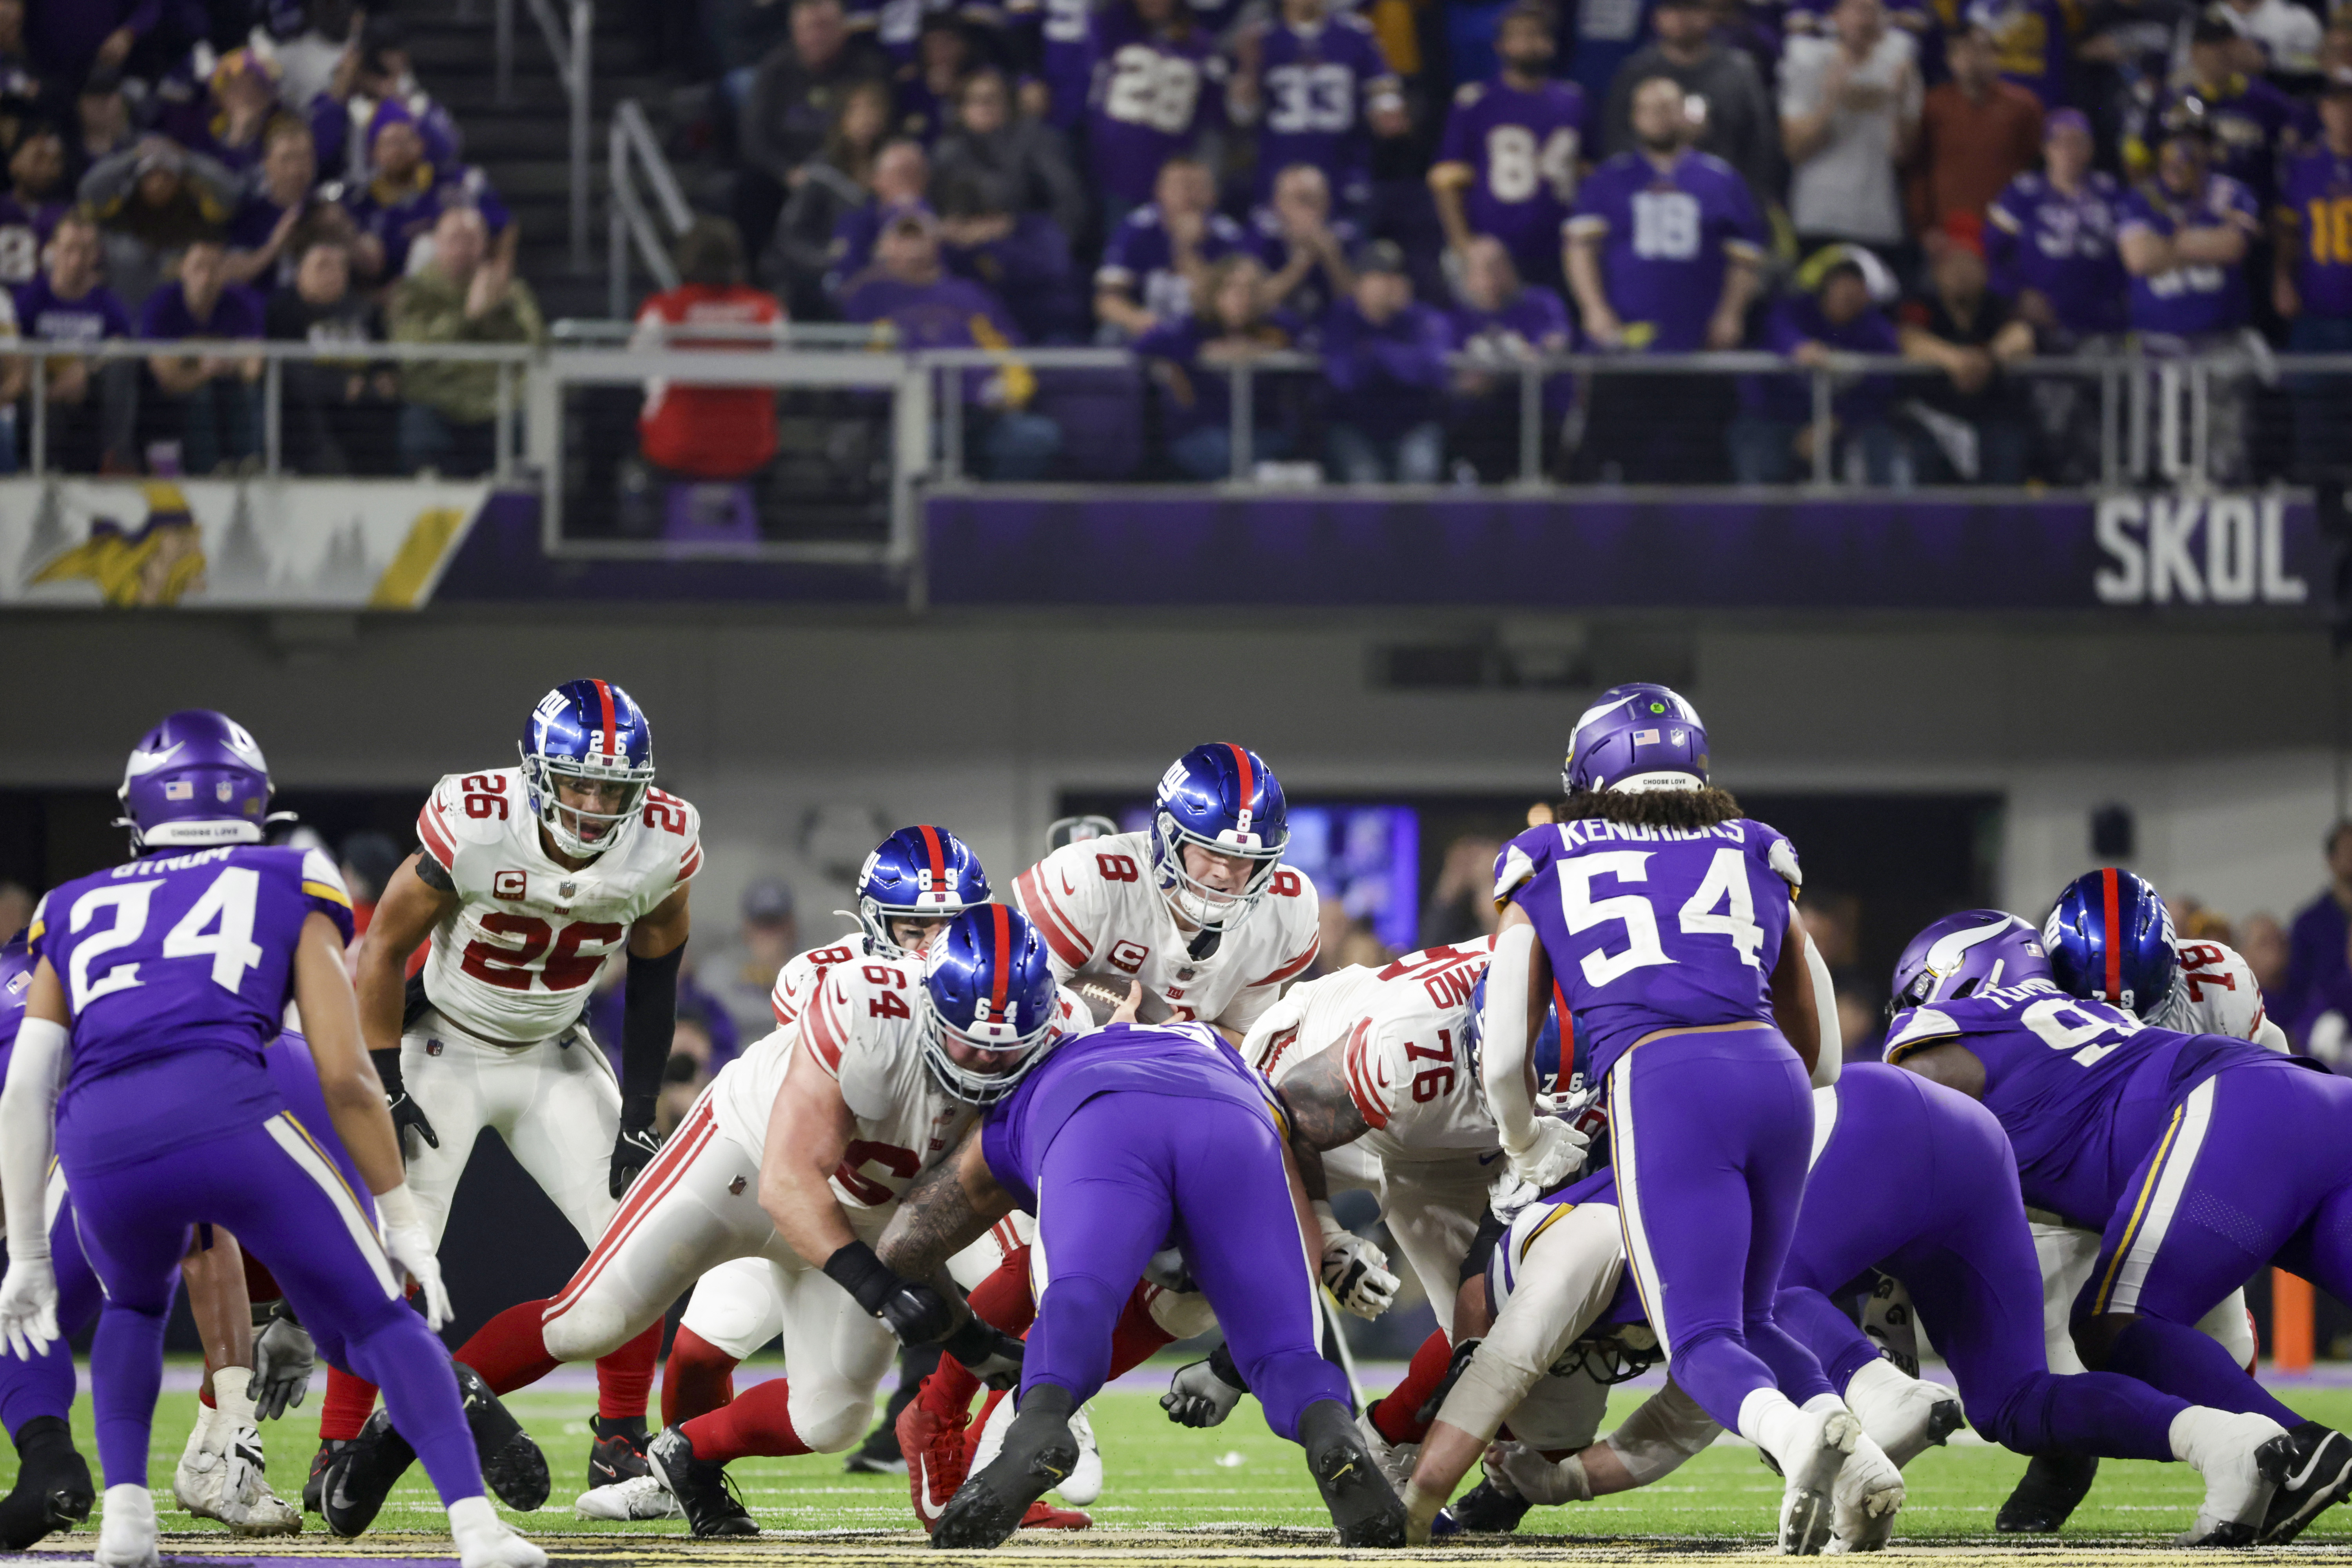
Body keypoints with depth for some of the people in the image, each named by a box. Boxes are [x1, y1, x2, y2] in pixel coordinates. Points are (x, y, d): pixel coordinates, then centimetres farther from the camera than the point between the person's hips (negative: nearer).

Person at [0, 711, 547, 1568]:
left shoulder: (76, 912, 30)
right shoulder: (289, 890, 23)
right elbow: (344, 1077, 13)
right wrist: (403, 1220, 20)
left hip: (100, 1144, 3)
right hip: (226, 1109, -3)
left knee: (135, 1305, 34)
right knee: (378, 1324, 11)